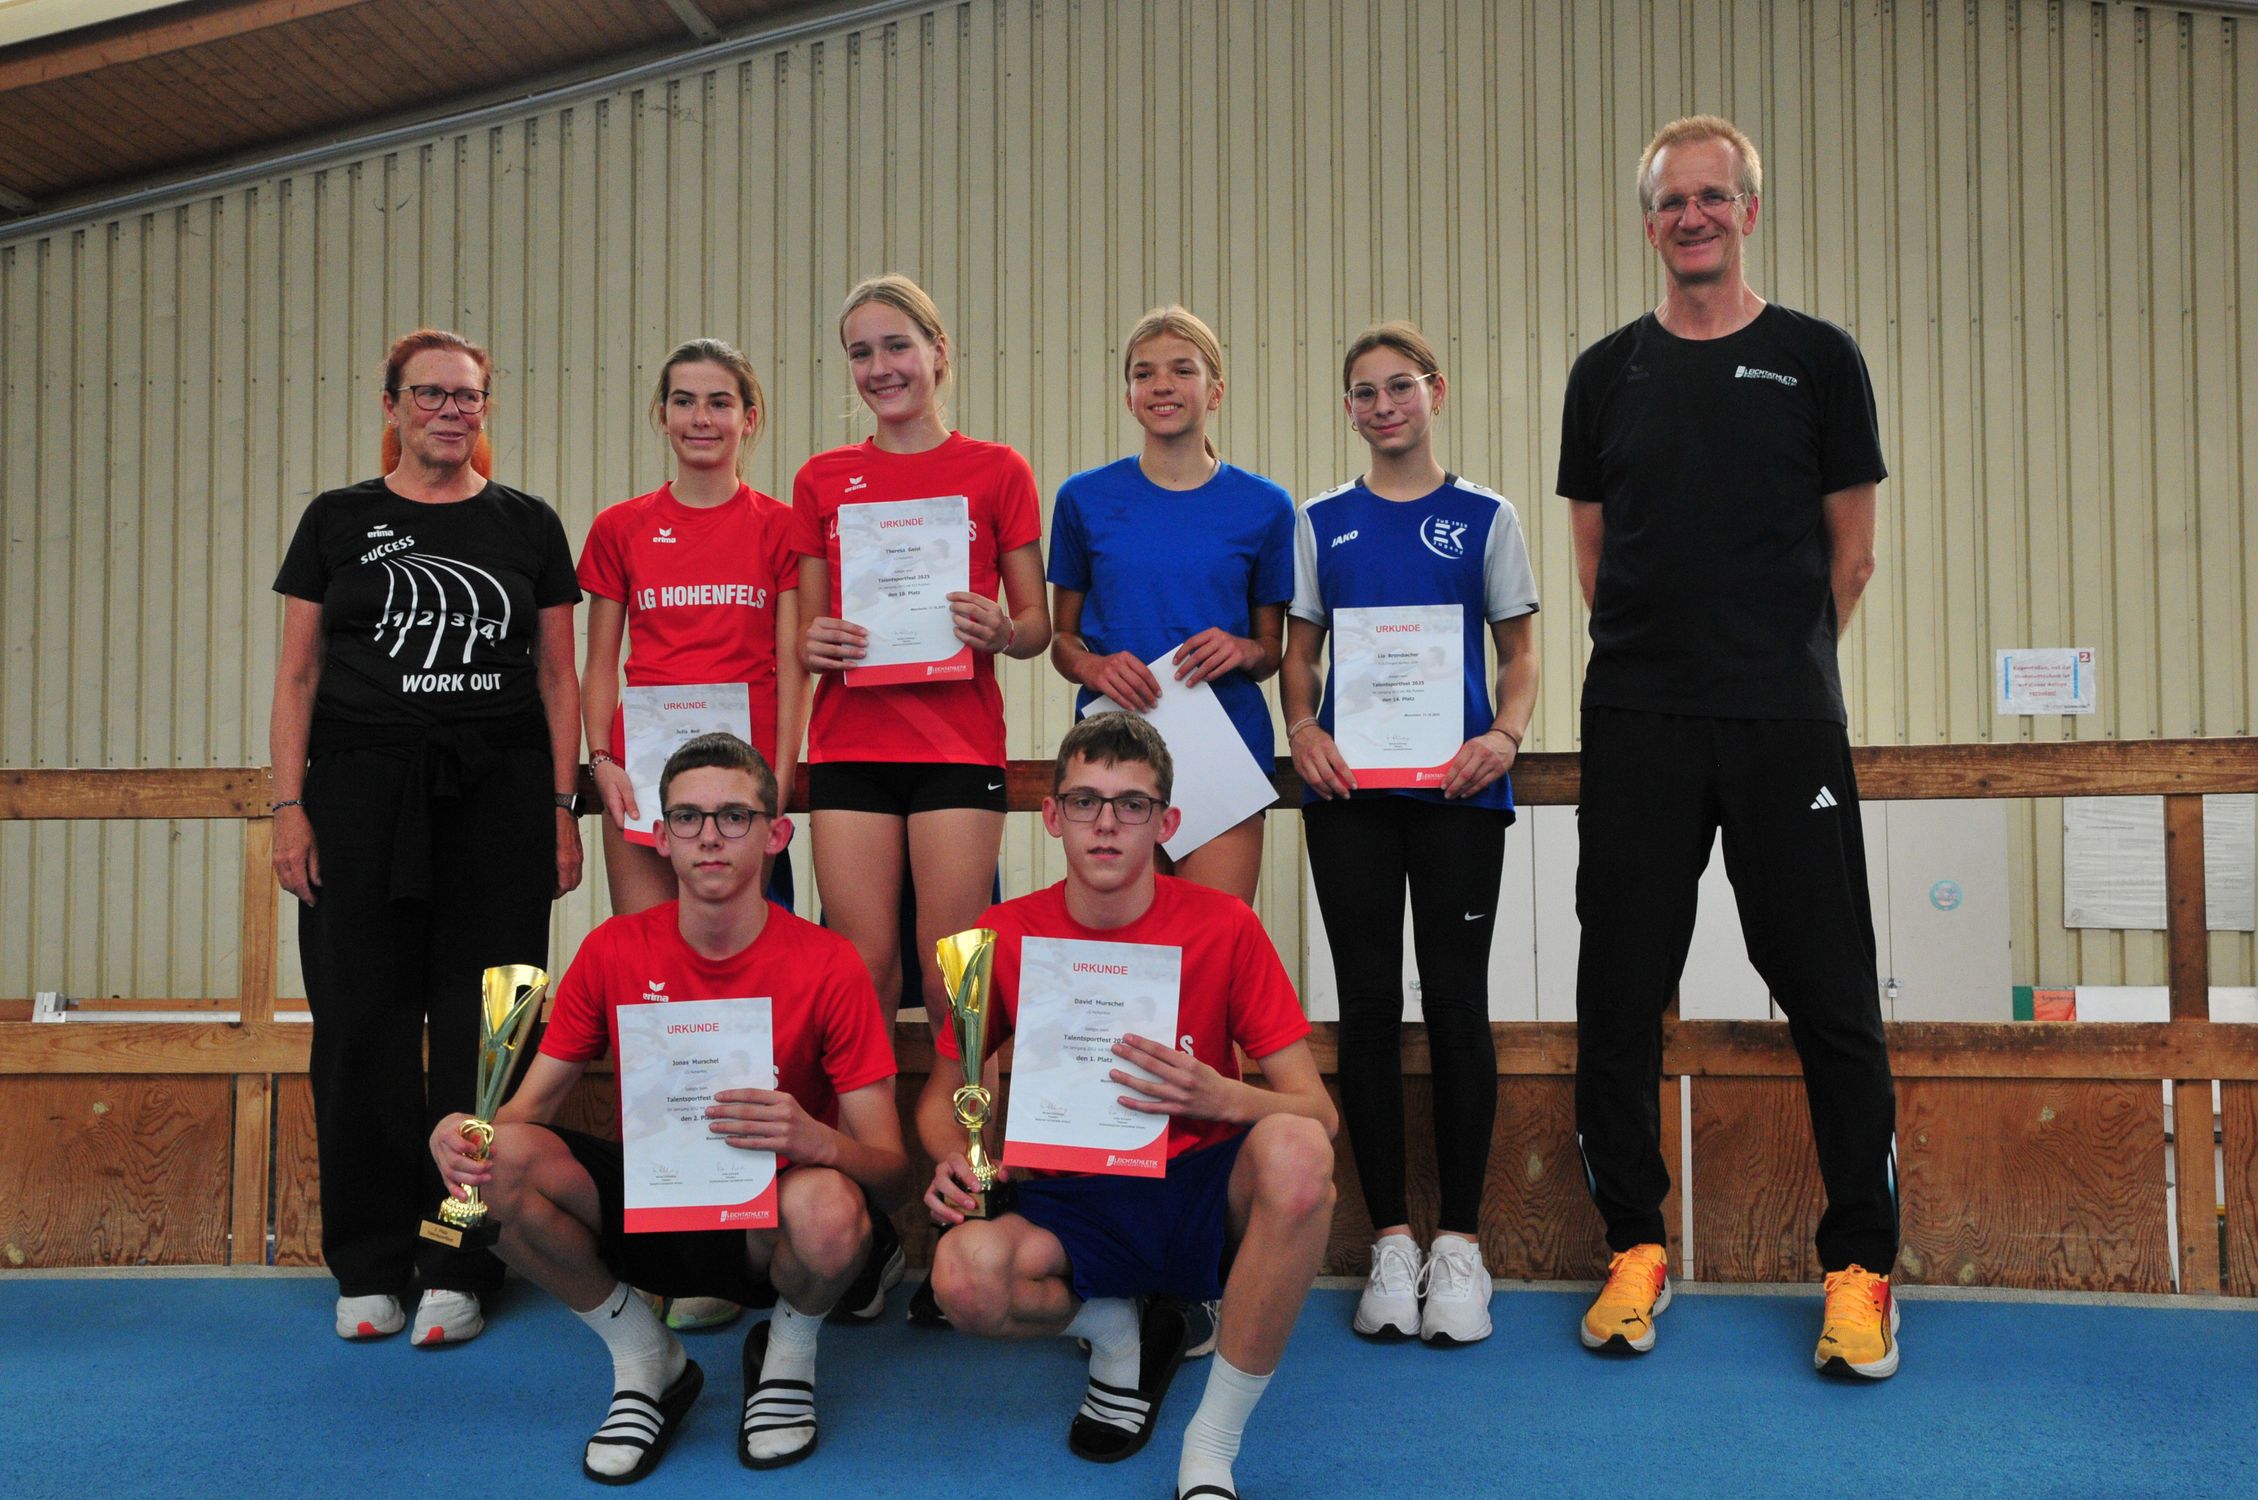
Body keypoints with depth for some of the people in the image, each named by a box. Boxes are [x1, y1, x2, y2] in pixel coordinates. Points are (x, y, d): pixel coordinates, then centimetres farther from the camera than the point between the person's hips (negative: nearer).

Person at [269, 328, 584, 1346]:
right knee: (362, 1023, 0)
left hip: (498, 799, 0)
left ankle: (458, 1268, 6)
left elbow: (558, 678, 10)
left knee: (481, 1030, -2)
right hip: (362, 792, 0)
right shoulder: (339, 520, 10)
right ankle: (370, 1267, 11)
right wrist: (289, 806, -1)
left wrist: (563, 807, 2)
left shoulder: (528, 526, 11)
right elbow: (297, 676, 8)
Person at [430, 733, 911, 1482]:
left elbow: (894, 1176, -15)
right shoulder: (615, 950, -3)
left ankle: (788, 1353, 1)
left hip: (767, 1225, -3)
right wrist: (468, 1132, -24)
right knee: (504, 1161, -24)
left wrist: (815, 1140, -38)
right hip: (647, 1209, 3)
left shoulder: (827, 965, -12)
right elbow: (528, 1103, 1)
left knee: (829, 1210, -38)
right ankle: (646, 1363, 1)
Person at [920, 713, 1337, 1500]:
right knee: (964, 1276, -32)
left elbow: (1317, 1112, -9)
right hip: (1078, 1208, 1)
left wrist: (1222, 1097, -31)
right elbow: (941, 1095, 8)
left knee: (1293, 1149, -35)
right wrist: (954, 1157, -16)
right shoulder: (1005, 936, -3)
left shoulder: (1224, 927, -8)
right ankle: (1120, 1334, 5)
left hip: (1206, 1197, -1)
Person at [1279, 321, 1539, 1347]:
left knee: (1456, 1001, -1)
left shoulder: (1483, 518, 7)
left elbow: (1520, 654, 8)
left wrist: (1504, 737, -10)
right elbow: (1299, 650, 13)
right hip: (1350, 786, 2)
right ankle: (1391, 1240, 12)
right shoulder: (1322, 523, 11)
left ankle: (1459, 1243, 9)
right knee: (1368, 1005, 3)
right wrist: (1302, 727, -6)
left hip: (1455, 785, -1)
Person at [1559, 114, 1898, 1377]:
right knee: (1621, 993, 4)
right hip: (1638, 726, 2)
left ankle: (1862, 1266, 11)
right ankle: (1636, 1248, 18)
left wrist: (1780, 664, 7)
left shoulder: (1816, 359, 5)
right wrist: (1663, 655, 8)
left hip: (1786, 723, -2)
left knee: (1831, 992, 0)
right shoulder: (1608, 373, 10)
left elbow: (1851, 552, 7)